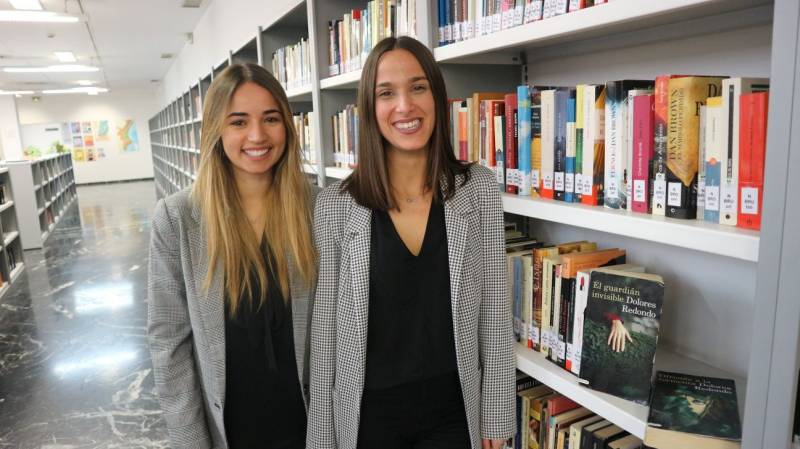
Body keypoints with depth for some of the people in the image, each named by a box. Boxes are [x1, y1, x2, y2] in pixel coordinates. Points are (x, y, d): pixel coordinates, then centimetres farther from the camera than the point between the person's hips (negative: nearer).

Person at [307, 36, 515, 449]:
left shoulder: (479, 188, -7)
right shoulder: (334, 204, -10)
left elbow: (494, 311, -3)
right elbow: (324, 326, -5)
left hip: (455, 408, 1)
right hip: (369, 412, 0)